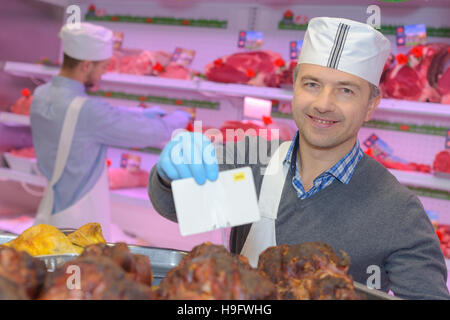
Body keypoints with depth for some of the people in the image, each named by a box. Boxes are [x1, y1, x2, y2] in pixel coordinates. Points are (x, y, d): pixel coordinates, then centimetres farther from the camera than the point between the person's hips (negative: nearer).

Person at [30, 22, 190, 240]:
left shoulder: (41, 96, 0)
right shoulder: (86, 110, -26)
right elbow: (156, 134, -17)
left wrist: (142, 113, 15)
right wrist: (179, 118, 3)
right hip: (78, 226, -8)